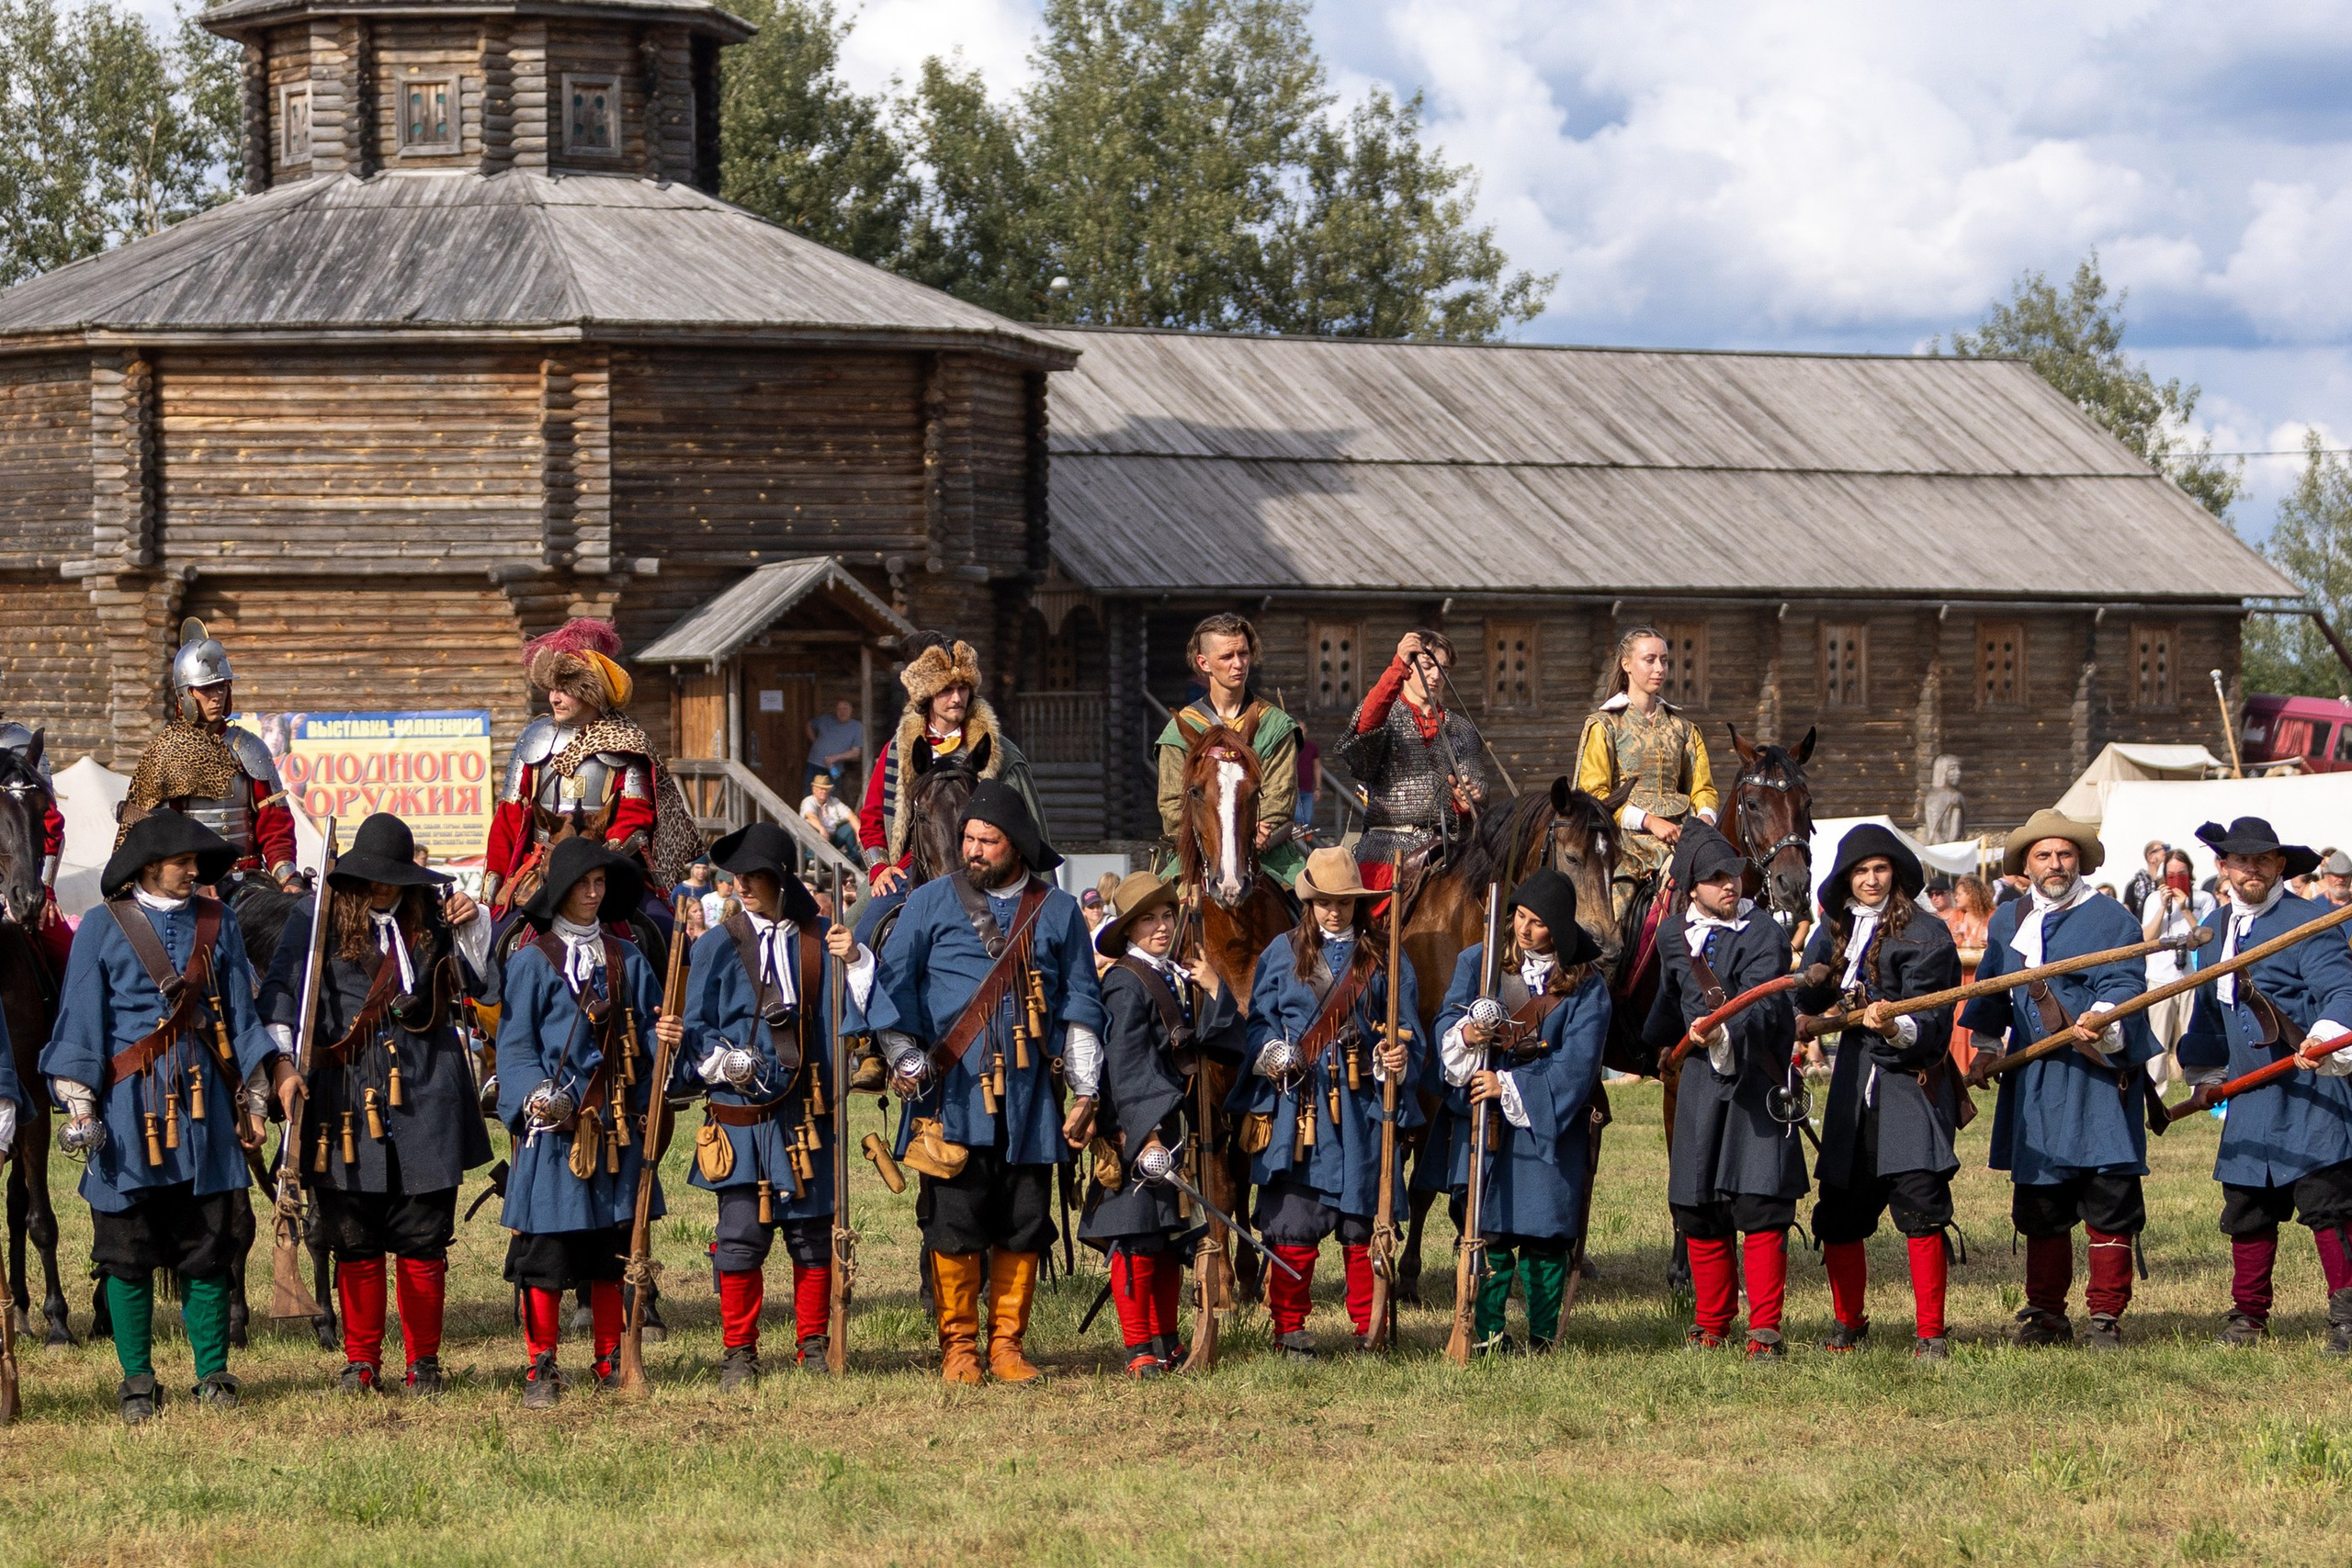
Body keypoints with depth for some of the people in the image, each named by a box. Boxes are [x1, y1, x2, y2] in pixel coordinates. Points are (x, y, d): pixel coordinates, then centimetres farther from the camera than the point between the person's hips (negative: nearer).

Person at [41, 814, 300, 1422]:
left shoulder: (218, 924, 10)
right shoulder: (103, 927, 2)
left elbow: (241, 1016, 13)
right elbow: (81, 1020, 1)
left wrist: (253, 1101, 10)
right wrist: (80, 1108, -6)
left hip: (202, 1099, 2)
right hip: (128, 1104, -2)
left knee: (206, 1247, 3)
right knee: (127, 1251, 1)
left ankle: (213, 1374, 11)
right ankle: (137, 1381, 8)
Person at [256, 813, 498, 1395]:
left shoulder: (432, 916, 9)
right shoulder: (317, 915, 4)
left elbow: (485, 991, 12)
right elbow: (281, 989, 1)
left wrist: (472, 932, -2)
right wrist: (285, 1057, -13)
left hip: (425, 1098, 1)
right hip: (347, 1098, -1)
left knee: (423, 1239, 2)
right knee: (354, 1242, 4)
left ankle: (423, 1360, 13)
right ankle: (361, 1362, 14)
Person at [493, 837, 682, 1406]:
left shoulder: (626, 959, 13)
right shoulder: (533, 960, 0)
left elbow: (646, 1033, 13)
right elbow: (515, 1042, -4)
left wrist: (666, 1037, -10)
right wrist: (535, 1093, -19)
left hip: (617, 1124, 4)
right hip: (554, 1123, -4)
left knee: (612, 1250, 8)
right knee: (546, 1250, -5)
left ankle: (611, 1365, 16)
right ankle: (541, 1368, 2)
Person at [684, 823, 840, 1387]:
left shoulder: (820, 939, 8)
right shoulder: (719, 945, 6)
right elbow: (696, 1028, 5)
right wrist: (720, 1060, -15)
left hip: (807, 1112, 1)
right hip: (741, 1114, -1)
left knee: (813, 1230, 4)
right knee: (742, 1233, -3)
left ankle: (814, 1346, 16)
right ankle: (738, 1352, 7)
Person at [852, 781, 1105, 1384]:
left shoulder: (1058, 912, 9)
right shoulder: (932, 903, 5)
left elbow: (1081, 1005, 11)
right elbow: (892, 984, 6)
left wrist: (1084, 1093, 7)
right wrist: (907, 1063, -2)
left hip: (1029, 1098, 2)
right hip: (952, 1094, -2)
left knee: (1023, 1225, 2)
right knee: (954, 1222, -3)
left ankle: (1006, 1344, 11)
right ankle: (958, 1345, 6)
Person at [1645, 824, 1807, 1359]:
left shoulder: (1763, 935, -10)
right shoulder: (1674, 934, 9)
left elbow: (1763, 1005, -25)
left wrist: (1727, 1032, -45)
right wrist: (1660, 1046, 45)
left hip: (1755, 1080, -5)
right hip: (1701, 1081, 5)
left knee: (1760, 1205, -10)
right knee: (1696, 1210, 8)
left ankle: (1765, 1330, -6)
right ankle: (1712, 1325, 22)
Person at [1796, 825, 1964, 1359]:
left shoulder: (1924, 934, -7)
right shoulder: (1835, 929, 11)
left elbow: (1929, 1018, -18)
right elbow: (1808, 1001, 24)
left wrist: (1897, 1028, -35)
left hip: (1912, 1082, -6)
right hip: (1854, 1084, 6)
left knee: (1920, 1206, -13)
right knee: (1838, 1214, 6)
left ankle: (1930, 1333, -6)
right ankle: (1848, 1323, 25)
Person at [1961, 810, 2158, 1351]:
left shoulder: (2112, 920, 0)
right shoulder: (2007, 921, 16)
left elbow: (2123, 985, -12)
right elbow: (1993, 995, 26)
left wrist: (2099, 1019, -31)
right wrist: (1986, 1050, 18)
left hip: (2100, 1078, -5)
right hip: (2034, 1081, 5)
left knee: (2108, 1202, -5)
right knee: (2039, 1207, 8)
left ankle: (2106, 1317, 1)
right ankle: (2045, 1314, 17)